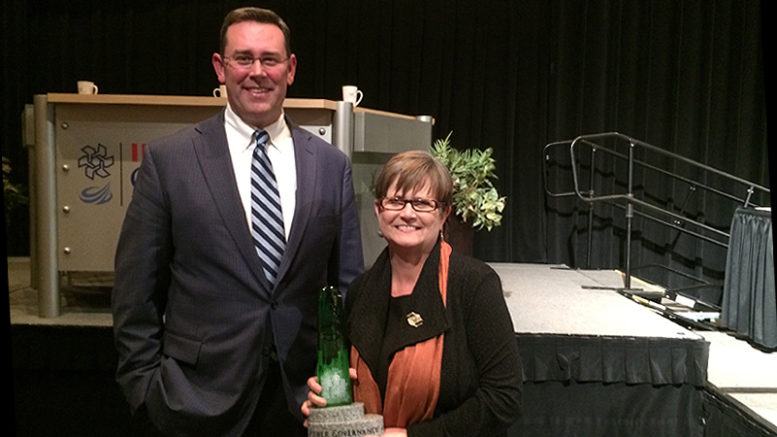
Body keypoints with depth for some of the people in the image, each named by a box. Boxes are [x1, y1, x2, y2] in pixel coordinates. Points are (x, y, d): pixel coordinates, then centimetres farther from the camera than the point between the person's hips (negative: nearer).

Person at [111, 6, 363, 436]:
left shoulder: (331, 165, 1)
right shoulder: (167, 159, -4)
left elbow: (348, 284, 5)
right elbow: (135, 291, -2)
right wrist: (145, 383, -3)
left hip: (305, 396, 2)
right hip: (201, 396, -1)